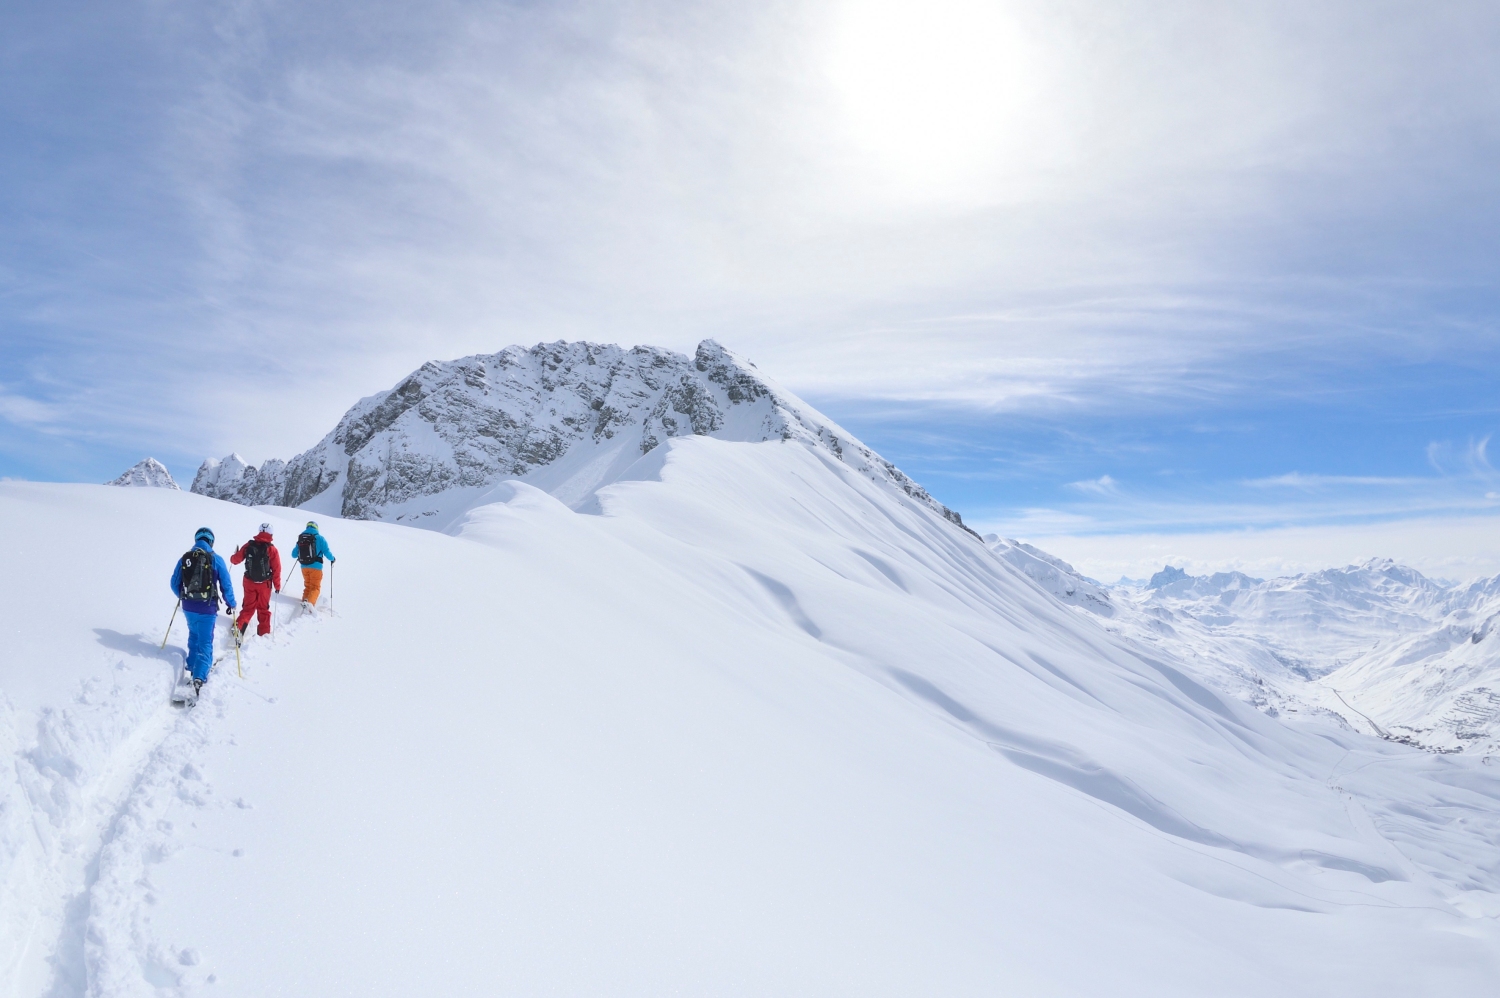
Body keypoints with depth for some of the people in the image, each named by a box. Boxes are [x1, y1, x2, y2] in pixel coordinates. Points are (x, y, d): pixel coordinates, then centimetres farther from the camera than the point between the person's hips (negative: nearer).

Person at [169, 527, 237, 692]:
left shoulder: (184, 558, 1)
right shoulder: (216, 559, -10)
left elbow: (174, 583, 9)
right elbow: (226, 585, -6)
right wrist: (231, 604, 9)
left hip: (188, 606, 4)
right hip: (207, 607, -4)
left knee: (194, 635, 28)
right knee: (205, 641, 0)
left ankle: (192, 666, 36)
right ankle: (199, 676, -14)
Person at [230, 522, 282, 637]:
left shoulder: (248, 545, -5)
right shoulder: (272, 549, -11)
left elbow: (235, 560, 2)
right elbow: (276, 569, -10)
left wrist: (233, 557, 27)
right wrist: (277, 585, 0)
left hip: (249, 582, 2)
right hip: (264, 584, -2)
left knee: (248, 607, 14)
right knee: (263, 609, 12)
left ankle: (239, 625, -5)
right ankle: (264, 633, 16)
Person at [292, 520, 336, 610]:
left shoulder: (300, 538, 8)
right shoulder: (319, 538, -6)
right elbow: (326, 552, -8)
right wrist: (332, 559, 12)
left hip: (304, 567, 4)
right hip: (316, 566, -4)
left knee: (307, 586, 23)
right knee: (315, 587, 1)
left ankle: (304, 600, 6)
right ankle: (310, 602, -22)